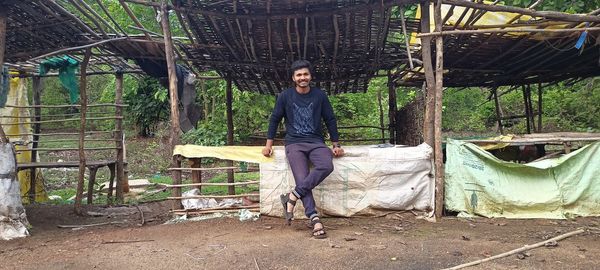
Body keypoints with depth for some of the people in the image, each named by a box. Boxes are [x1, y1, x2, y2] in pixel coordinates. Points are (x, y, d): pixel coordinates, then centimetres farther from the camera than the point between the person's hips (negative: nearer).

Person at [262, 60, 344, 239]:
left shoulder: (319, 95, 7)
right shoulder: (285, 96, 5)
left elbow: (330, 120, 11)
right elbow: (275, 119, 11)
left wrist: (336, 145, 7)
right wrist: (268, 144, 9)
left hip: (316, 142, 1)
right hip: (294, 144, -1)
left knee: (326, 166, -30)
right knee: (302, 178, -22)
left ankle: (292, 197, -25)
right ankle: (315, 220, -26)